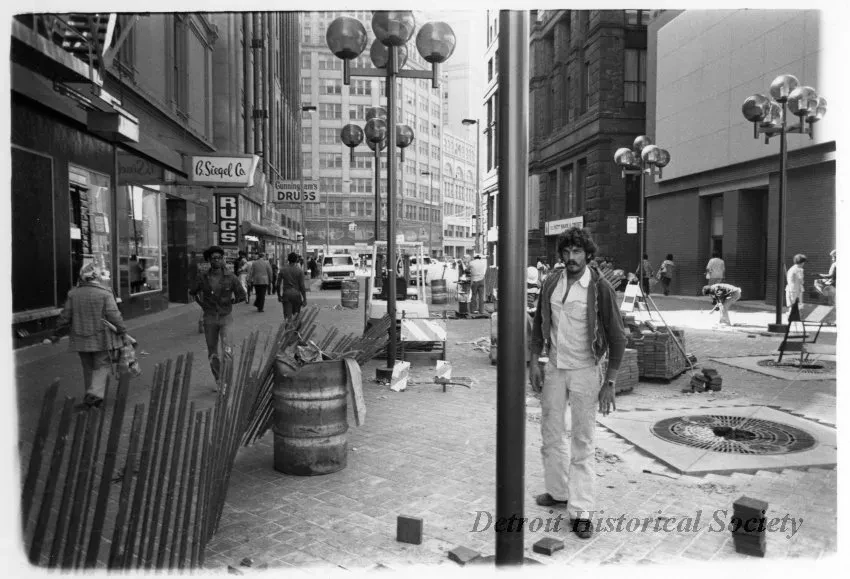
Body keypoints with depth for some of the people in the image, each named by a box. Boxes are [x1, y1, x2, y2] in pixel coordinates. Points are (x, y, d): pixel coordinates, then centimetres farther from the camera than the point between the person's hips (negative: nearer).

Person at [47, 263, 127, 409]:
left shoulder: (73, 294, 2)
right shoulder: (105, 293, -11)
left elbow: (65, 317, 5)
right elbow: (114, 316, -13)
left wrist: (56, 334, 15)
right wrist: (123, 332, -3)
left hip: (80, 338, 4)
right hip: (101, 338, -4)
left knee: (88, 367, 16)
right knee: (102, 366, 4)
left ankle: (92, 398, 24)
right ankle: (95, 394, -14)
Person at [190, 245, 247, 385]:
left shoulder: (230, 277, -6)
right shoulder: (203, 277, -3)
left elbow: (241, 295, 4)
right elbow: (193, 292, 15)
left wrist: (228, 302, 3)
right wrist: (202, 304, 8)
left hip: (225, 317, -2)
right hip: (209, 318, 2)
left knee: (227, 350, -17)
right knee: (212, 353, 11)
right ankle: (218, 381, 25)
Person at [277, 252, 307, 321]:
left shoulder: (282, 269, 1)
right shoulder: (299, 270, -5)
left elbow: (278, 284, 3)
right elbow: (302, 285, -7)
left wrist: (279, 295, 14)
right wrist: (304, 298, -2)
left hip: (286, 294, 1)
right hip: (296, 294, -1)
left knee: (287, 316, -3)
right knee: (296, 315, 15)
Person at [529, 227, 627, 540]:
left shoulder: (600, 288, -12)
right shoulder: (550, 284, 1)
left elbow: (617, 336, -9)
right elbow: (538, 324, 12)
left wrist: (609, 382, -11)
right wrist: (535, 361, 4)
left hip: (585, 371, -5)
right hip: (553, 368, 5)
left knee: (583, 441, 1)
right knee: (552, 432, 16)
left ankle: (581, 511, 9)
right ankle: (558, 491, 35)